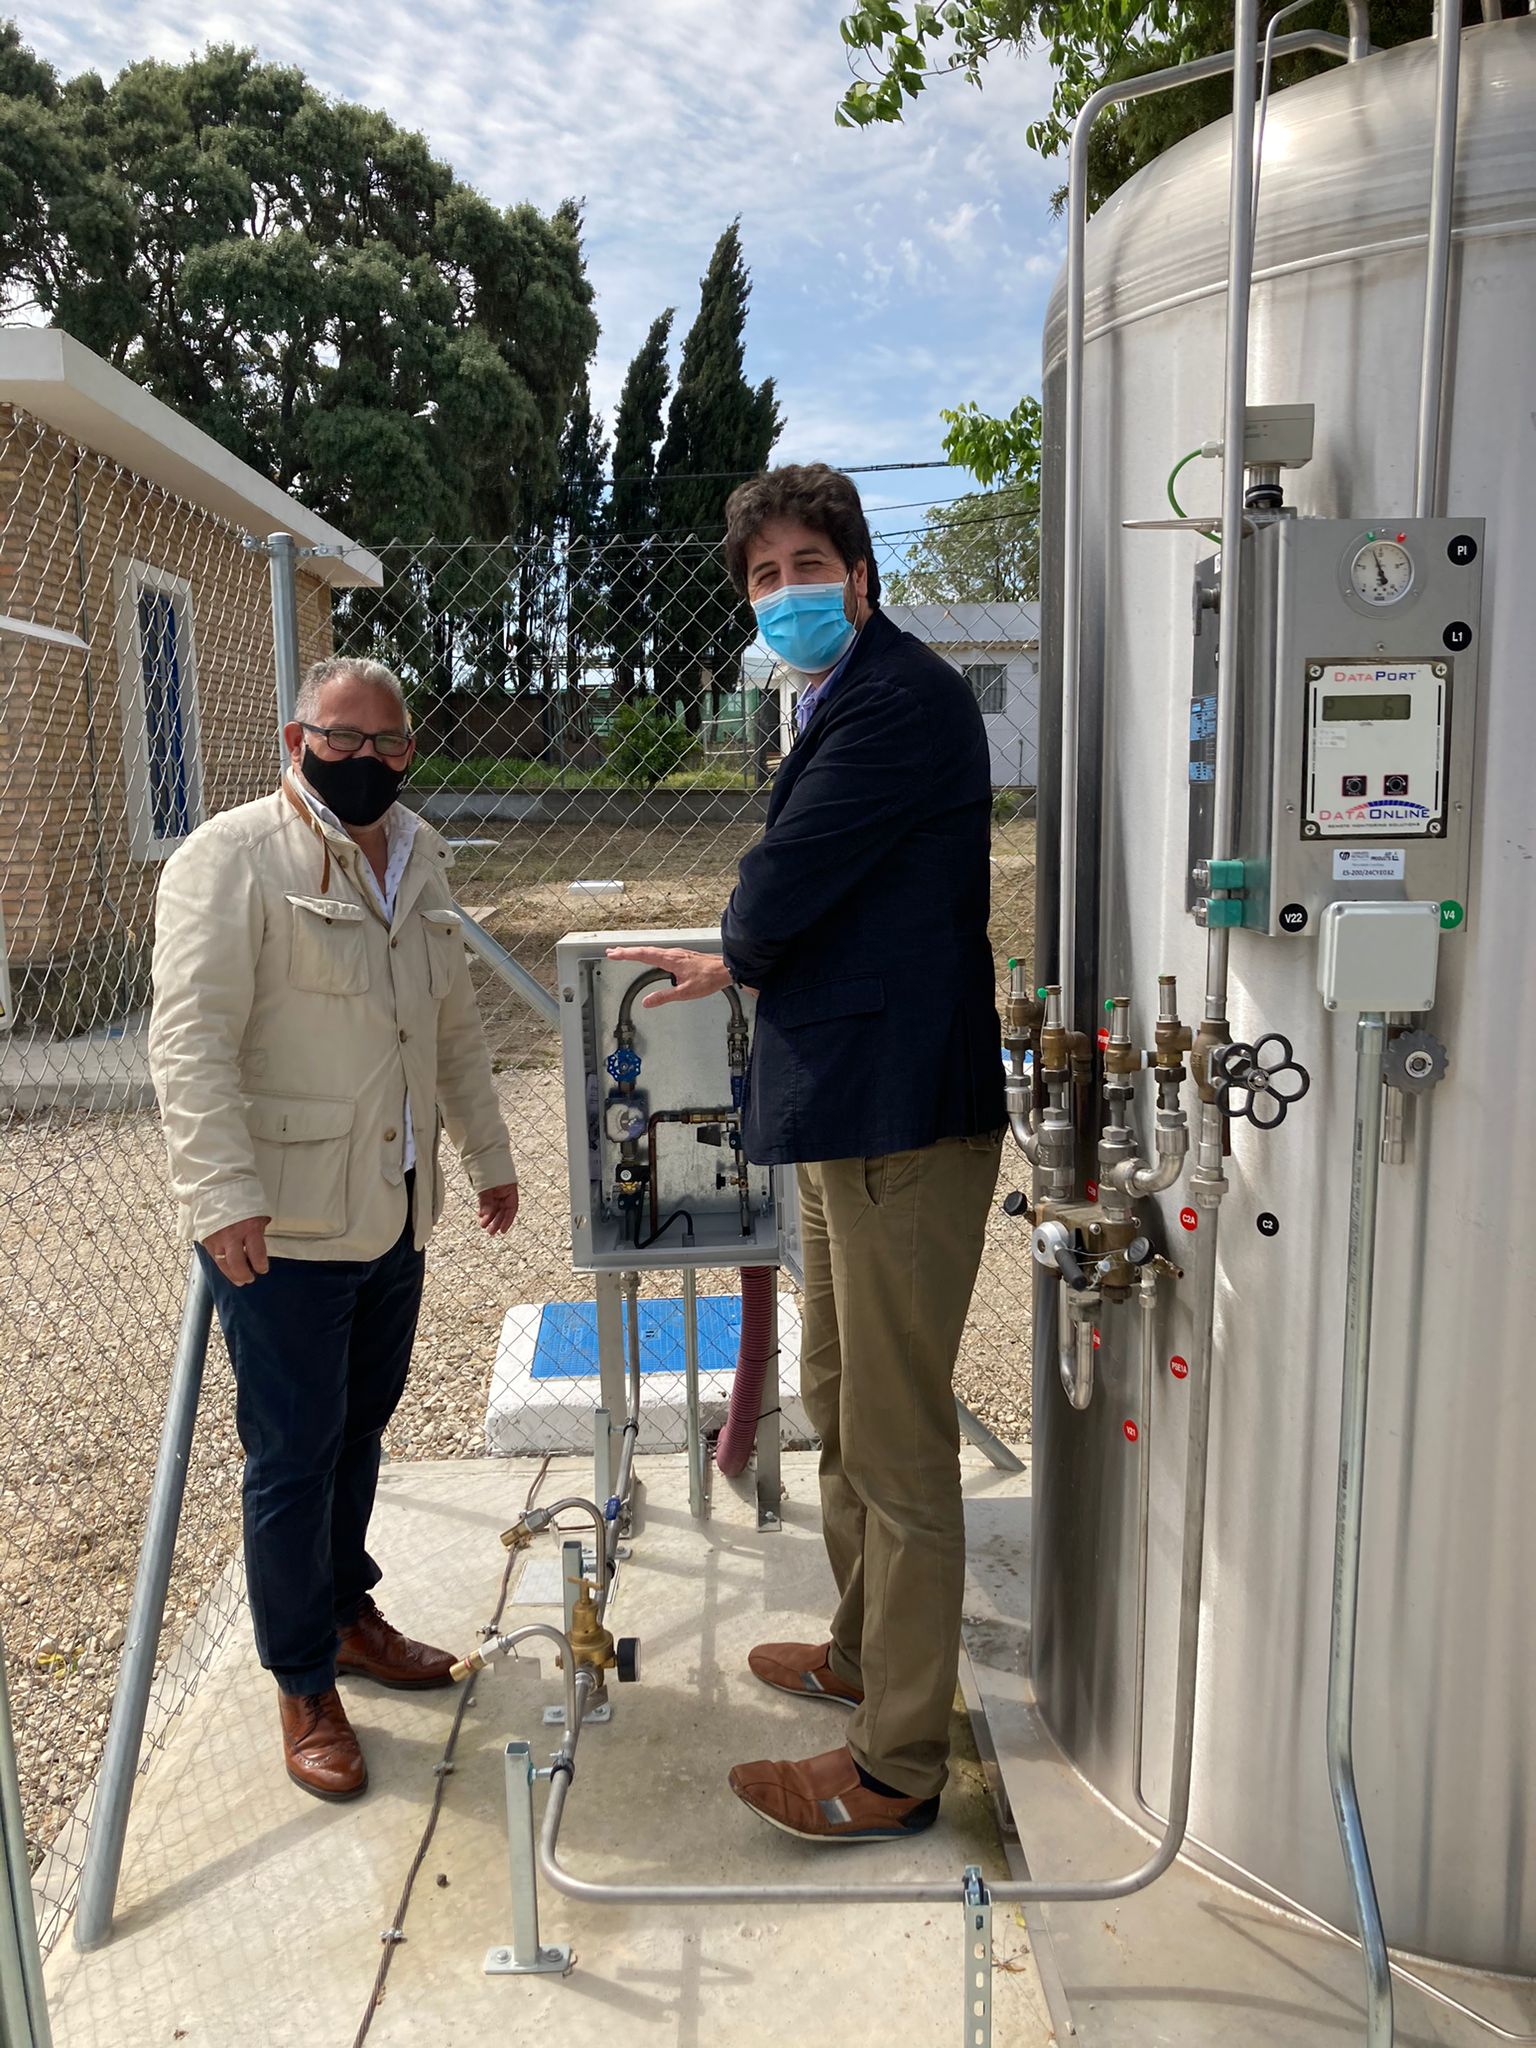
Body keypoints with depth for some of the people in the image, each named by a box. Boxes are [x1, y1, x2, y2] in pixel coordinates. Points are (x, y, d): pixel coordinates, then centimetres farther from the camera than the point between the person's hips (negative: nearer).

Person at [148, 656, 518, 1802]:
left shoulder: (419, 856, 12)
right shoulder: (231, 859, -11)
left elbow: (456, 1023, 19)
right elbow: (191, 1042, -19)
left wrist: (489, 1153, 21)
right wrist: (223, 1195, -28)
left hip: (396, 1212, 7)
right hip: (283, 1228, -7)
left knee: (362, 1428, 20)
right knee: (294, 1457, 5)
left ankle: (347, 1612, 41)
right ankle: (305, 1687, 23)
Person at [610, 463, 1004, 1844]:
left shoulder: (901, 697, -15)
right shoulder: (848, 701, 20)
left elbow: (780, 893, -19)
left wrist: (740, 952, 1)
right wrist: (726, 966, 28)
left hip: (903, 1117, -11)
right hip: (852, 1107, 11)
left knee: (898, 1447, 0)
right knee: (840, 1409, 22)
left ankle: (897, 1766, 15)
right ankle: (864, 1653, 40)